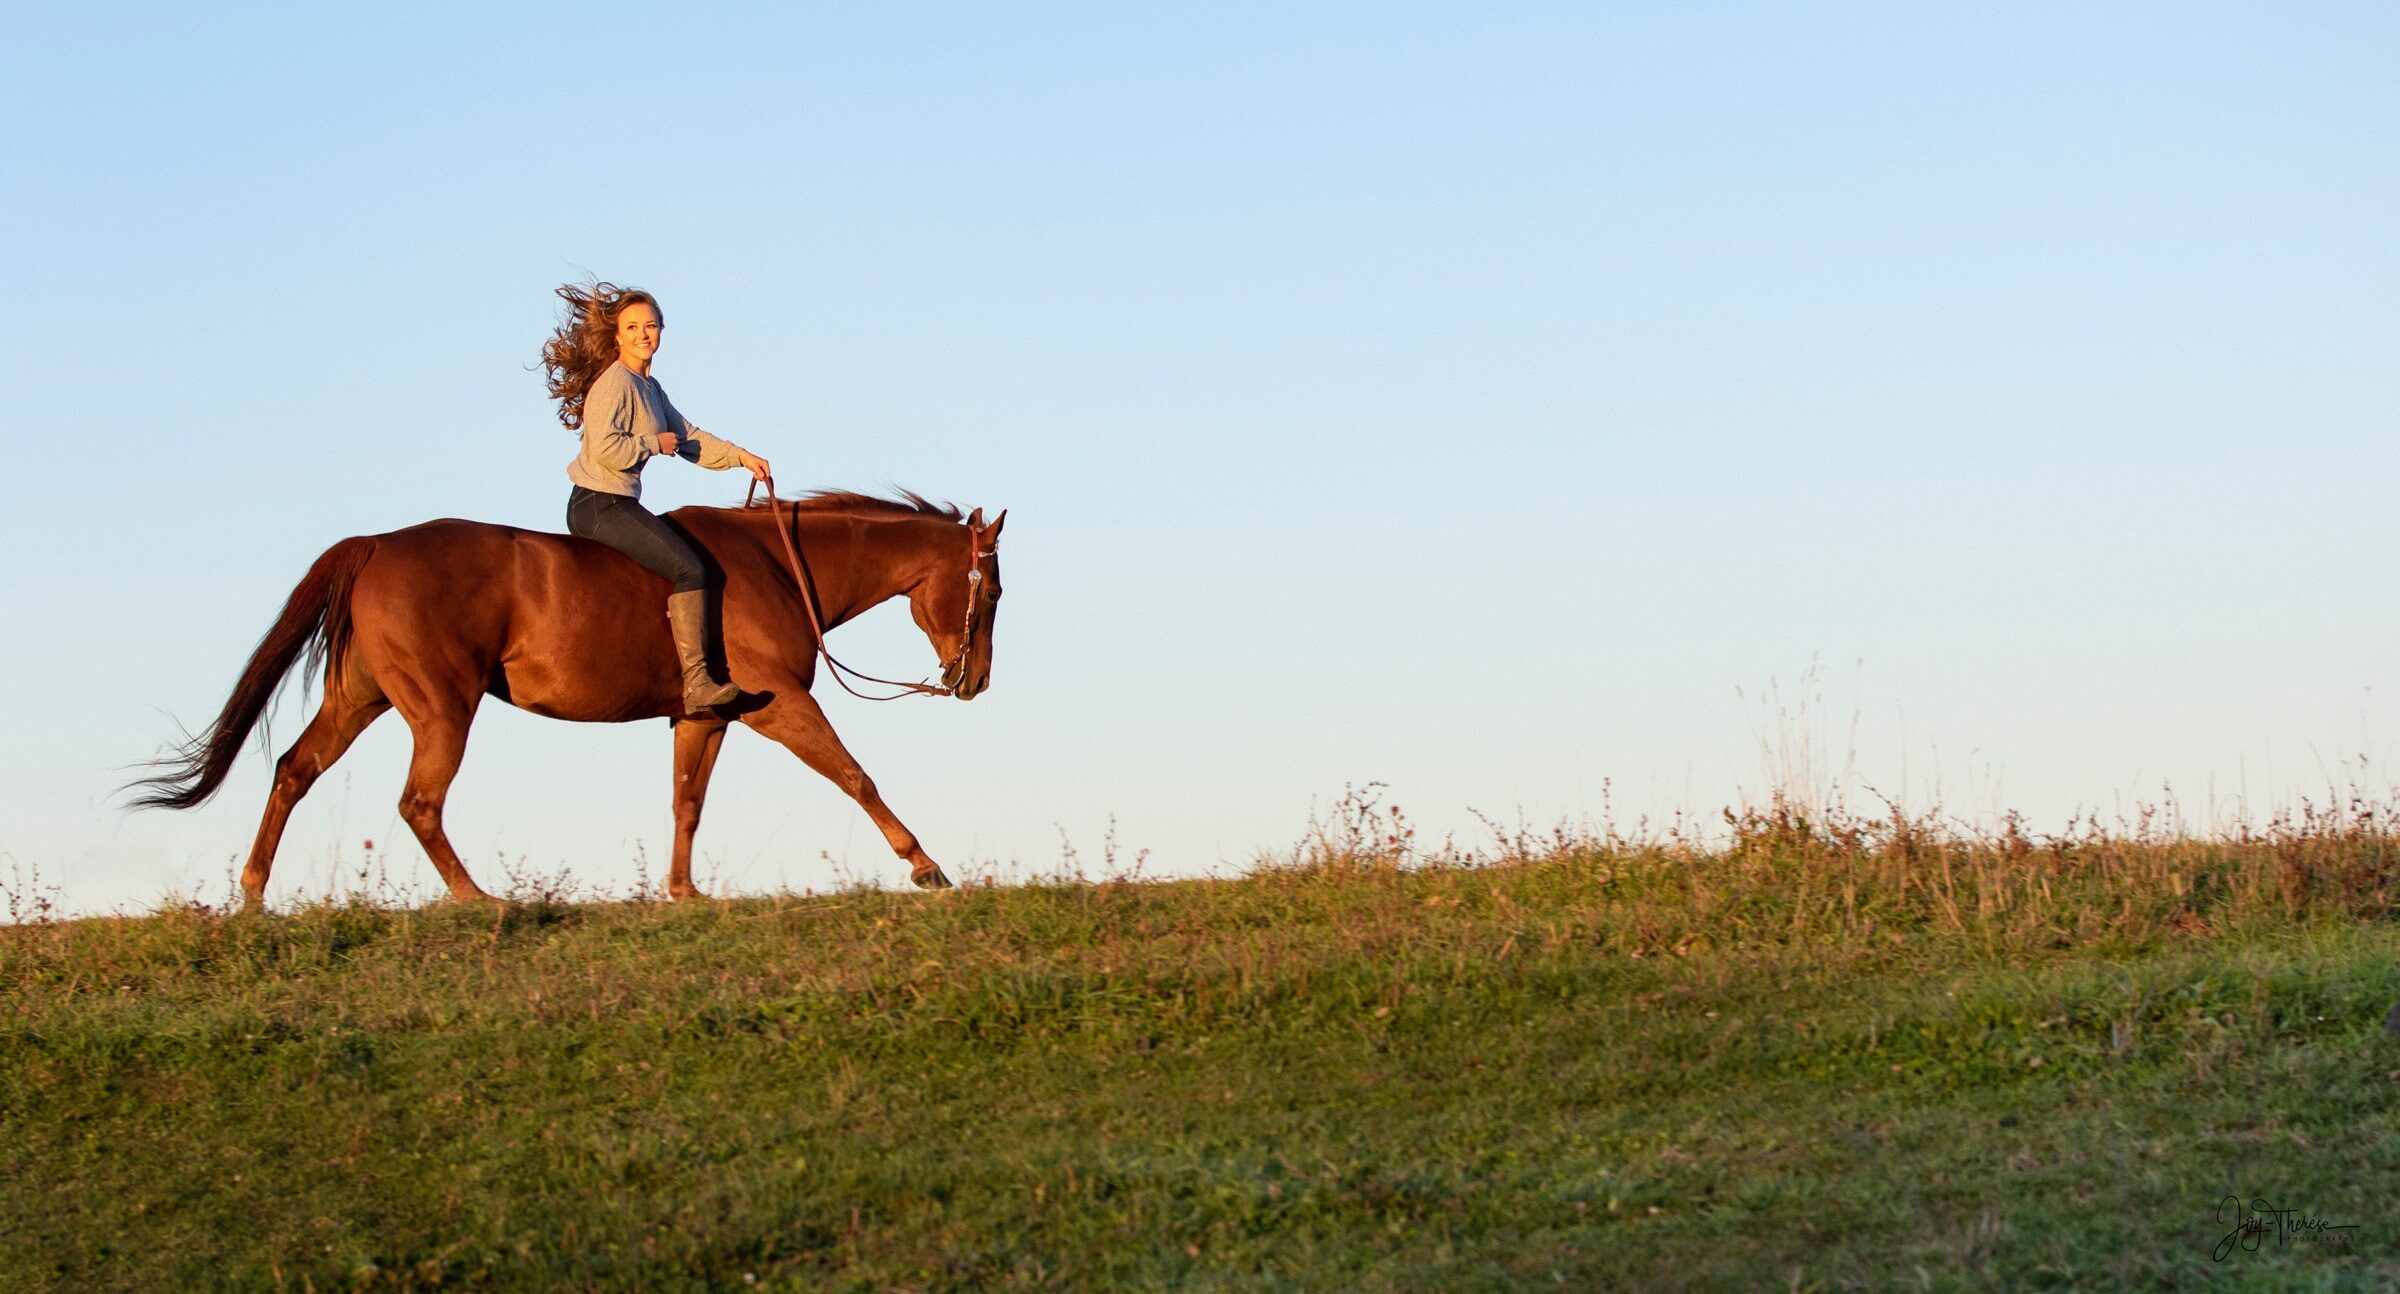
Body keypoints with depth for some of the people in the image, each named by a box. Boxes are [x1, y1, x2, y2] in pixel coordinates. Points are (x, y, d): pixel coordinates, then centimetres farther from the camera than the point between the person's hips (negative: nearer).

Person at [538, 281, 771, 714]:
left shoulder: (649, 387, 17)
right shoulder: (614, 382, -13)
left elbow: (689, 439, 21)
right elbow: (604, 446, -25)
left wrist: (741, 457, 13)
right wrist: (654, 444, -13)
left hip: (618, 505, 11)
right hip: (599, 504, -11)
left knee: (689, 555, 23)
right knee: (689, 568, -19)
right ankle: (696, 683, -23)